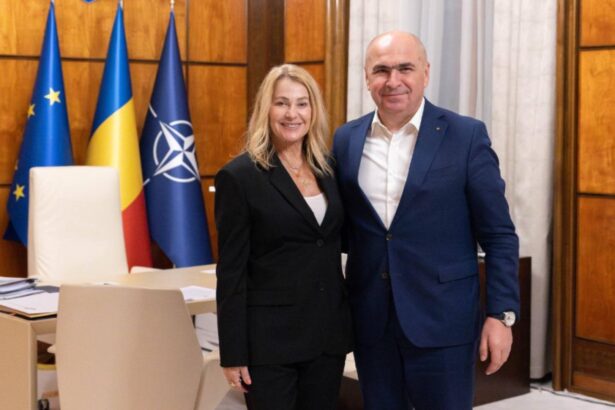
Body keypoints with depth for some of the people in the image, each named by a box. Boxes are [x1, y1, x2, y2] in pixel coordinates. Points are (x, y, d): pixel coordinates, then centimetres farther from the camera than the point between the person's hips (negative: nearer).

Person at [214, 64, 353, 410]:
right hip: (270, 336, -5)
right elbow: (231, 272, -8)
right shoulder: (239, 176, -8)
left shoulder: (329, 168, 7)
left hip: (328, 332, 5)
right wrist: (233, 352, -10)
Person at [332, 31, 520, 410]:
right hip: (370, 321, 4)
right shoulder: (346, 139, 5)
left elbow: (499, 235, -4)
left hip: (442, 321, -3)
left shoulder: (466, 136, -6)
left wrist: (502, 314, -10)